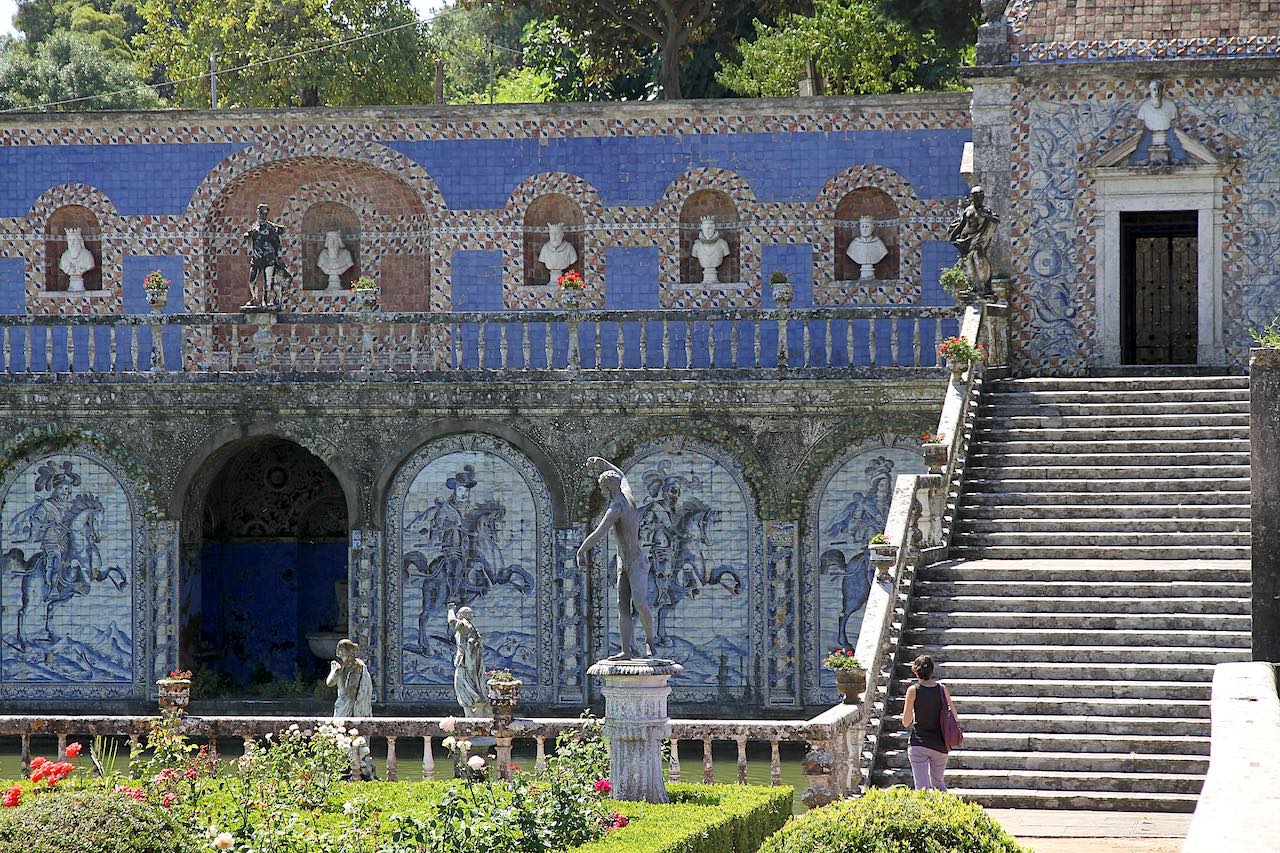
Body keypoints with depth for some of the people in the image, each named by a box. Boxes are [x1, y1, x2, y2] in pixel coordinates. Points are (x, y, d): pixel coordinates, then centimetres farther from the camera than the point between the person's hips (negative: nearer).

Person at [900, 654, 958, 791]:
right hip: (940, 746, 3)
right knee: (938, 783, 21)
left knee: (922, 787, -4)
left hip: (918, 744, -3)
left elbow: (906, 723, -6)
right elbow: (955, 717, 4)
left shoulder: (913, 690, -8)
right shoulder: (942, 689, 0)